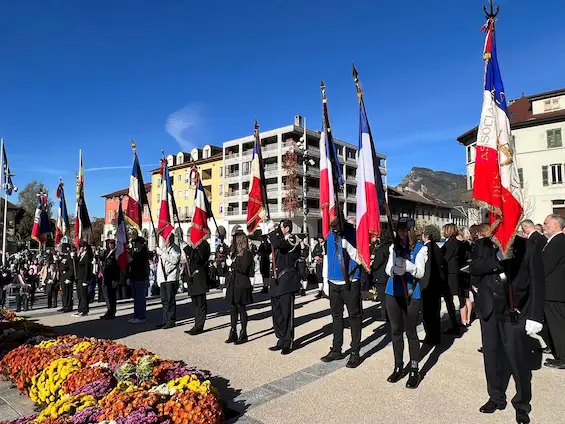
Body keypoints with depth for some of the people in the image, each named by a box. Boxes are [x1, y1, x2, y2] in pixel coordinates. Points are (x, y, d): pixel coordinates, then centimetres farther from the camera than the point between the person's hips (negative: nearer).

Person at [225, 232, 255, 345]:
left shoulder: (247, 254, -11)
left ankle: (243, 334, 12)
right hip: (233, 285, 8)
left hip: (242, 286, -8)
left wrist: (232, 263, -16)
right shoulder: (236, 253, 15)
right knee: (233, 309, 11)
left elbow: (243, 269, -21)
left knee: (241, 309, 1)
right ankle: (233, 333, 21)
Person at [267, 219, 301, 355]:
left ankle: (288, 343, 10)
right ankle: (281, 341, 24)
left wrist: (272, 229, -19)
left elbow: (277, 244, -28)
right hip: (277, 282, 9)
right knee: (277, 314, 13)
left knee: (286, 314, -1)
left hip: (287, 283, -9)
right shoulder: (282, 240, 17)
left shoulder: (292, 240, -10)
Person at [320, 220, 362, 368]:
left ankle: (355, 353, 16)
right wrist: (325, 281, 11)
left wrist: (347, 245, -27)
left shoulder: (353, 233, -10)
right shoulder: (329, 236, 5)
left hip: (351, 283, -5)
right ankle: (336, 350, 28)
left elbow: (359, 259, -14)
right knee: (336, 316, 14)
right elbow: (326, 258, 10)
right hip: (333, 283, 5)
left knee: (354, 317, 4)